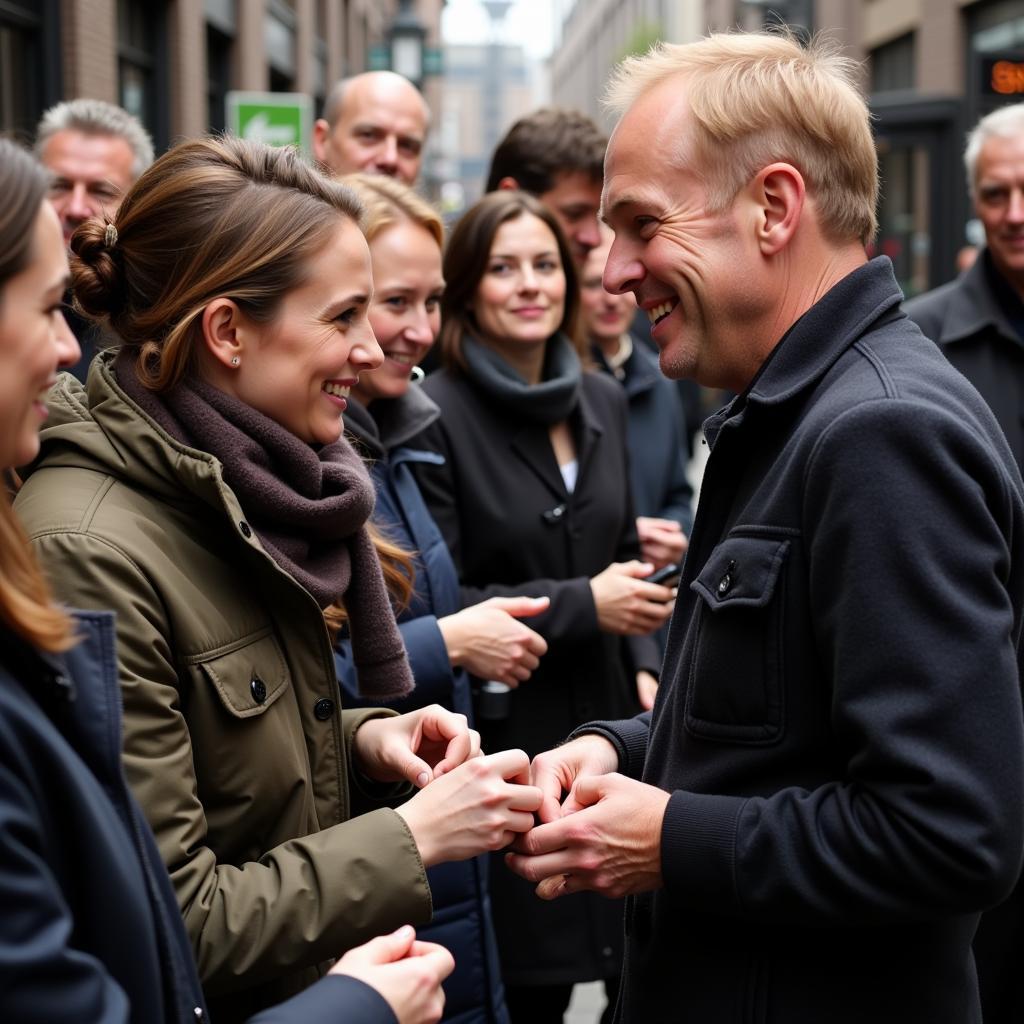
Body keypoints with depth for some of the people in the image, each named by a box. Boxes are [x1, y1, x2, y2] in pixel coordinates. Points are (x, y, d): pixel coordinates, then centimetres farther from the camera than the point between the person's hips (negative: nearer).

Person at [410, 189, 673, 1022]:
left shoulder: (603, 401, 10)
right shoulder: (436, 415, -11)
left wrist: (648, 667, 2)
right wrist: (581, 606, -15)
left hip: (609, 718, 6)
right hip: (507, 735, -6)